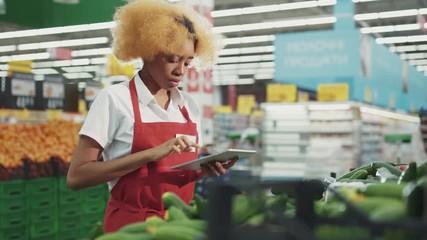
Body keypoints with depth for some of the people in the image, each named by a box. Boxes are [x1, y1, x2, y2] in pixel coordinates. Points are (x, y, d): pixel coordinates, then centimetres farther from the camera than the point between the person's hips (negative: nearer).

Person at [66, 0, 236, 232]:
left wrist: (205, 170, -8)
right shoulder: (114, 99, -10)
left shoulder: (188, 105, 5)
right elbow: (76, 177, -15)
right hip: (131, 225, -4)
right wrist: (151, 154, -22)